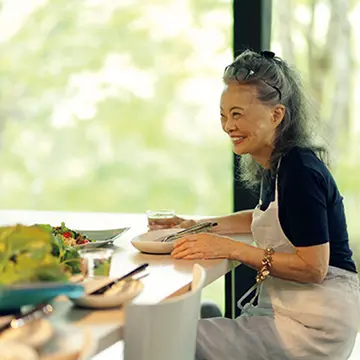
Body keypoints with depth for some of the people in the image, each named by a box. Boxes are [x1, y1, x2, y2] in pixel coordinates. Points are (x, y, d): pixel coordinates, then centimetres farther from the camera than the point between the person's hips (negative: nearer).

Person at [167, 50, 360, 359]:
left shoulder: (300, 171, -20)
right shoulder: (274, 165, 7)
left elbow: (313, 268, -21)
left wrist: (232, 249, -21)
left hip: (317, 325, -9)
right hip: (285, 309, 9)